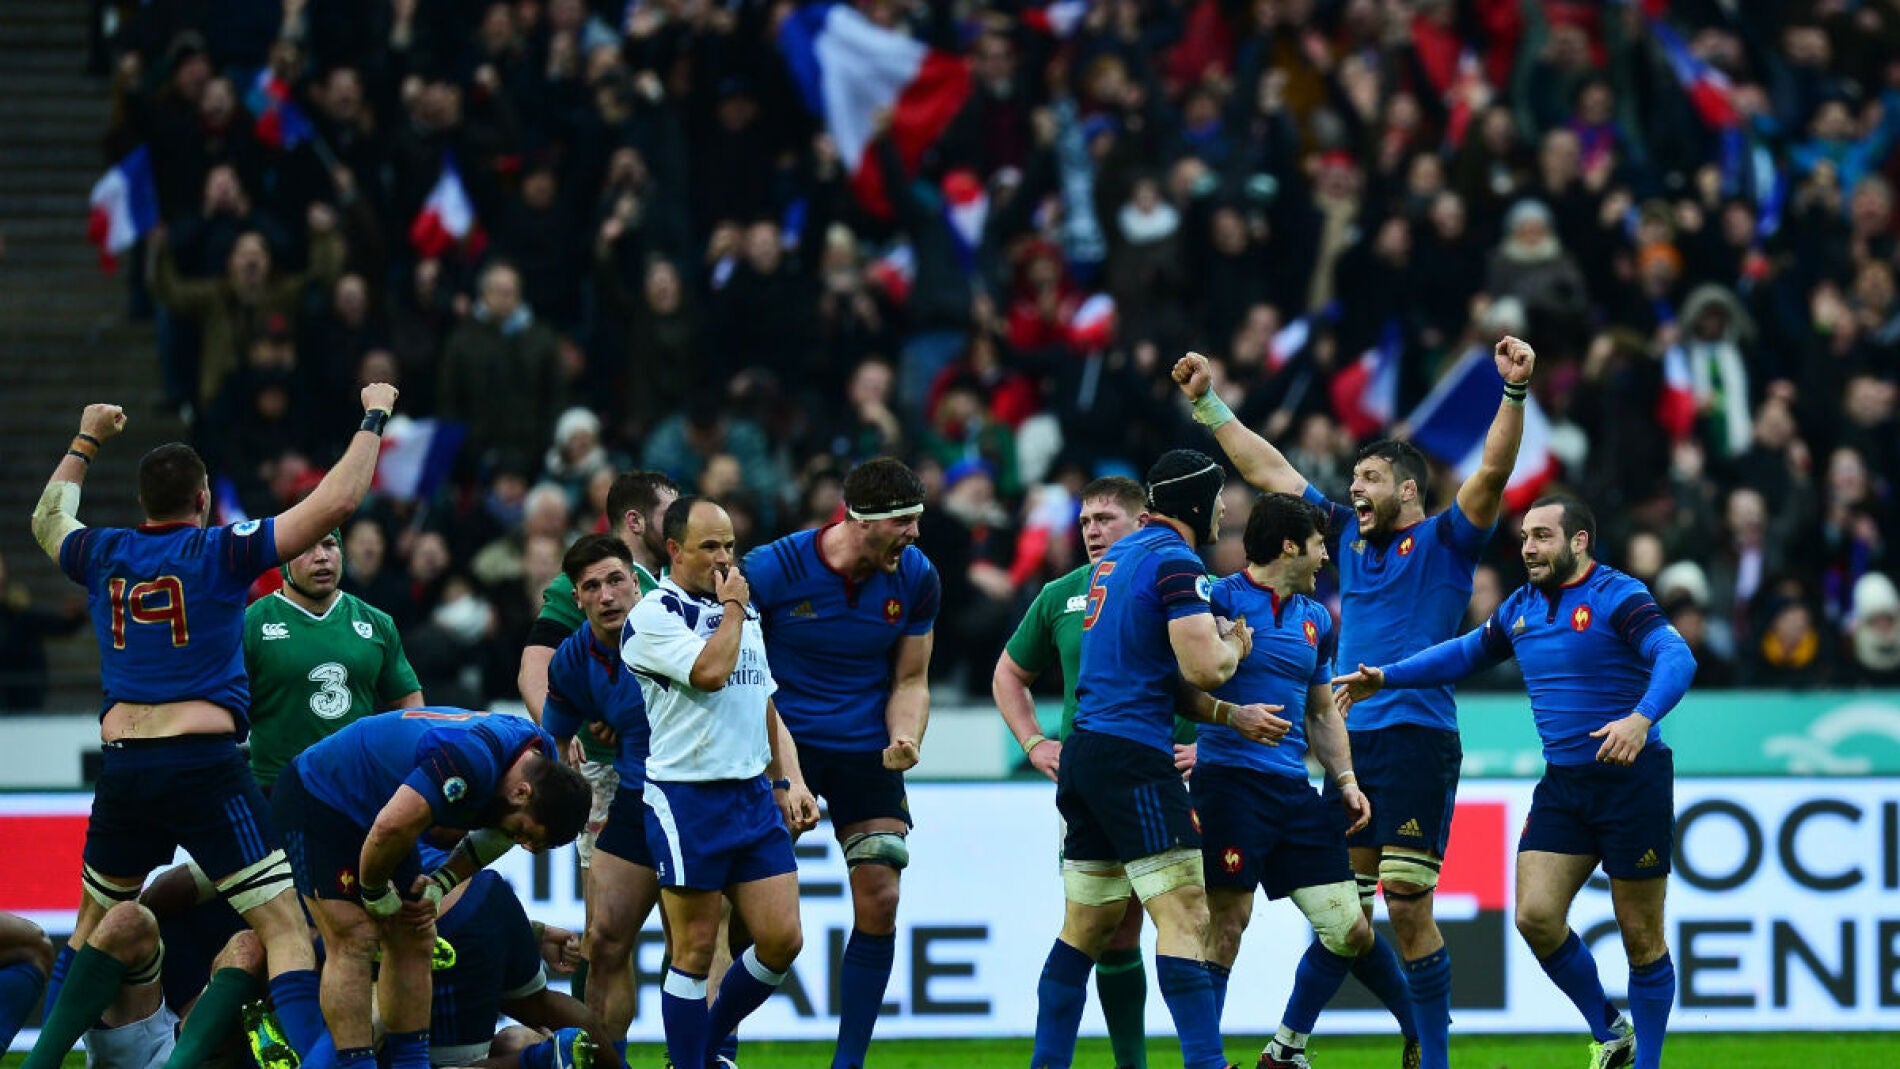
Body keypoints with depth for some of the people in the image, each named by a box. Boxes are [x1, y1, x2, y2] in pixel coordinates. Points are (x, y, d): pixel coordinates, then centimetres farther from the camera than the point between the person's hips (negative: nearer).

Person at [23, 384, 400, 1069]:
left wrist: (86, 441, 47)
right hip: (205, 764, -4)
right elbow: (336, 502, -5)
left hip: (122, 767, 4)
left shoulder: (102, 555, 10)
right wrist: (373, 419, 7)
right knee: (283, 923, -7)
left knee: (95, 925, 22)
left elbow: (48, 519, 35)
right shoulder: (221, 552, -2)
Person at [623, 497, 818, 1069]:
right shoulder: (653, 616, -7)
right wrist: (731, 608, -7)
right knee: (695, 949, -3)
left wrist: (788, 780, 14)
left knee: (782, 939, 1)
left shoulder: (746, 612, 17)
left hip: (755, 796, 7)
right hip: (686, 800, -7)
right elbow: (709, 672, -22)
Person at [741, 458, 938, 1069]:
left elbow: (910, 680, 9)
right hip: (785, 742, -3)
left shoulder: (916, 578, -2)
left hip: (865, 751, 3)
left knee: (880, 901, -5)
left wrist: (905, 739, -12)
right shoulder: (772, 569, -14)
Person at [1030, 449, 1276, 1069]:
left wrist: (1231, 715, 25)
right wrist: (1234, 645, 4)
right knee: (1184, 916, -12)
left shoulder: (1116, 558, 19)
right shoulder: (1176, 563, -10)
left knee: (1087, 924, 13)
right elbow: (1203, 668, -17)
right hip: (1133, 759, -9)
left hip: (1085, 754, 9)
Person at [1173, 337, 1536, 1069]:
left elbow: (1493, 471, -13)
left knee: (1407, 910, -10)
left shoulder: (1445, 541, 1)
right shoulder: (1349, 535, 17)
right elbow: (1267, 470, 24)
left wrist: (1515, 391, -25)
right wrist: (1208, 404, 25)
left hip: (1417, 741, -7)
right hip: (1350, 745, 7)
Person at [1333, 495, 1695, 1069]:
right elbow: (1466, 653, 28)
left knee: (1640, 935, -1)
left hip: (1631, 780, -6)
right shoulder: (1521, 608, 11)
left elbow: (1677, 659, -26)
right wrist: (1385, 678, 21)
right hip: (1561, 784, 6)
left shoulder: (1617, 597, -12)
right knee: (1535, 915, -7)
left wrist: (1641, 718, -44)